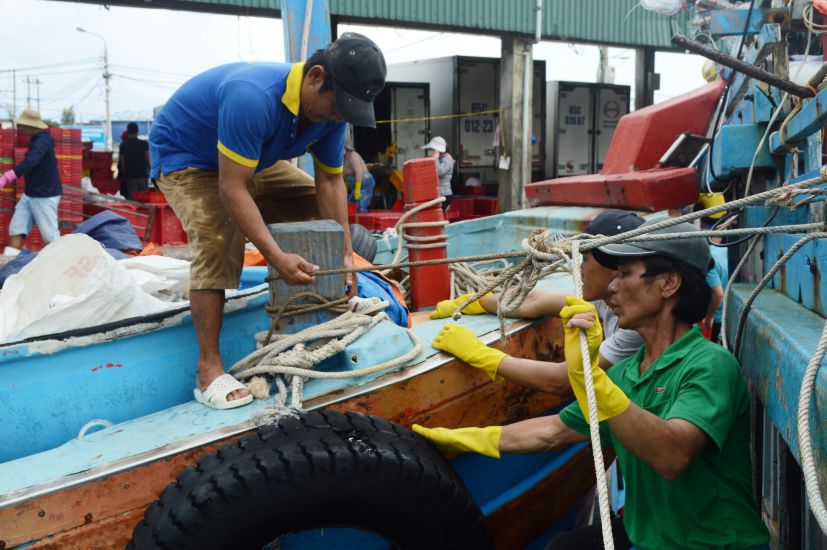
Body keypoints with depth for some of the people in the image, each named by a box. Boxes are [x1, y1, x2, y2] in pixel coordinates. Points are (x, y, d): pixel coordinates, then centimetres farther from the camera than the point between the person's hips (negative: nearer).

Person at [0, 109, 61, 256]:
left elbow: (29, 163, -35)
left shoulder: (42, 141, -20)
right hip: (30, 194, 10)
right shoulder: (36, 139, 11)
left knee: (50, 235, -4)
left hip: (45, 196, -10)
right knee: (16, 228, 3)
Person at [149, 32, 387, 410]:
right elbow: (231, 188, -40)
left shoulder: (330, 109, -16)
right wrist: (277, 258, -43)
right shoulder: (253, 99, -41)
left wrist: (345, 254, -17)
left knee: (318, 209, 2)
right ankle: (209, 370, -26)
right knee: (217, 241, -29)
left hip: (252, 160, 8)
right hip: (182, 156, -8)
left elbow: (330, 182, -11)